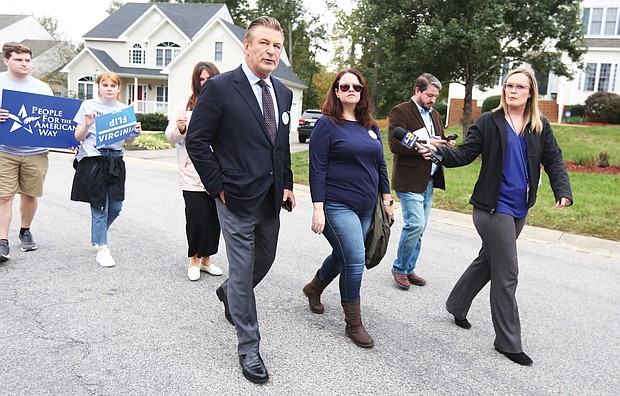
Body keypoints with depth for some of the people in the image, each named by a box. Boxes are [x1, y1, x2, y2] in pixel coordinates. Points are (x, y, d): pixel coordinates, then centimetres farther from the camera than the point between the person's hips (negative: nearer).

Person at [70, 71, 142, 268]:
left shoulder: (124, 109, 11)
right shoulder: (88, 106, 3)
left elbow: (128, 140, 14)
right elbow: (79, 137, 4)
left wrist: (135, 132, -6)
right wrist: (87, 125, -15)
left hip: (115, 160, 4)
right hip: (93, 159, -3)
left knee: (115, 207, 5)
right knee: (100, 206, -2)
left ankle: (98, 235, 34)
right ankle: (102, 249, 9)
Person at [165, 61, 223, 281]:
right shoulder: (185, 105, 2)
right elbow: (170, 137, 7)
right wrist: (180, 129, -13)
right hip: (192, 174, -1)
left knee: (214, 219, 9)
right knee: (196, 219, 0)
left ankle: (206, 259, 29)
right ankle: (194, 260, 23)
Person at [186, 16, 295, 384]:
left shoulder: (284, 93, 8)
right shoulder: (220, 87, -11)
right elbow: (197, 141, -9)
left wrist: (287, 184, 10)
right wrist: (218, 187, -11)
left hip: (271, 200, 7)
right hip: (237, 200, -6)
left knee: (265, 260, 20)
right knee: (243, 271, 2)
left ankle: (229, 293, 52)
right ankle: (249, 349, 19)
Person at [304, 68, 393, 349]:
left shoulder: (370, 126, 12)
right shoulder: (327, 124, -6)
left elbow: (380, 165, 17)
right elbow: (317, 169, -11)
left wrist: (387, 199, 14)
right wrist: (318, 209, -16)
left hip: (366, 208, 7)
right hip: (338, 206, -7)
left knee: (343, 255, 16)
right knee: (355, 261, -10)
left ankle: (314, 288, 44)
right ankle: (353, 324, 8)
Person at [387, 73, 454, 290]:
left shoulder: (435, 115, 18)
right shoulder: (400, 112, -7)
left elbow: (438, 142, 25)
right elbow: (395, 144, -18)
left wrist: (446, 145, 1)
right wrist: (426, 144, -21)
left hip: (429, 180, 8)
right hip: (409, 180, -8)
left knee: (419, 227, 11)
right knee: (415, 224, -12)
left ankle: (409, 269, 23)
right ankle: (399, 268, 7)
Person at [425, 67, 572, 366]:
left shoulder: (541, 127, 7)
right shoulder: (489, 122, -5)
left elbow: (553, 161, 5)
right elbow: (465, 154, -9)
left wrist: (563, 191, -11)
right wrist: (439, 152, -27)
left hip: (519, 209, 6)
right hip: (493, 207, -6)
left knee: (488, 261, 18)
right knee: (507, 274, -5)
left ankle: (457, 305, 39)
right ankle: (508, 341, 8)